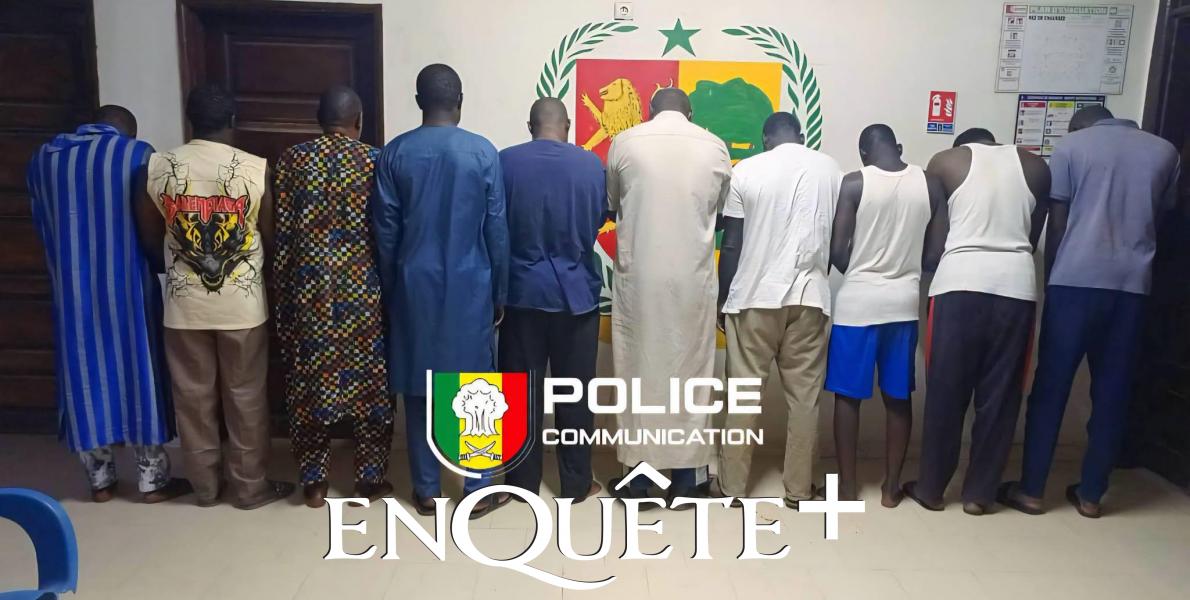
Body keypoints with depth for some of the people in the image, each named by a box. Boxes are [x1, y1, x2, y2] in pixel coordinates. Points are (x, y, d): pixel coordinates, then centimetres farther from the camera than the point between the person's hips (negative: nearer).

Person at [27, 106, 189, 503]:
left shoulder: (43, 158, 8)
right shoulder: (137, 154, -5)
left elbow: (43, 229, 13)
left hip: (72, 290, 4)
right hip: (127, 288, -3)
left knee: (85, 376, 12)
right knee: (137, 372, 5)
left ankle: (100, 480, 22)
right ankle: (152, 480, 12)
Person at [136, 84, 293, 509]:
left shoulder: (158, 167, -4)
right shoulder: (256, 169, -11)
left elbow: (149, 239, 6)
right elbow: (271, 238, -2)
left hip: (184, 305, 2)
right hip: (243, 304, -2)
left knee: (193, 396, 15)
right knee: (245, 397, 9)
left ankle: (205, 485, 28)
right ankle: (250, 486, 20)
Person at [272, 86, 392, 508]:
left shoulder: (291, 160, 2)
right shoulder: (375, 161, -3)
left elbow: (281, 233, 2)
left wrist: (284, 290, 9)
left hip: (308, 290, 2)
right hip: (363, 291, -2)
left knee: (309, 384, 11)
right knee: (370, 384, 9)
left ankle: (313, 483, 19)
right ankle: (370, 480, 17)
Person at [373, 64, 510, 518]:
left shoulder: (394, 153, -1)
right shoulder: (483, 153, -6)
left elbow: (385, 231, 1)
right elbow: (497, 231, -5)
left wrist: (390, 288, 12)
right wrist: (500, 293, 4)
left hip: (414, 287, 2)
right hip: (469, 288, -2)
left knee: (418, 390, 11)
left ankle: (426, 491, 20)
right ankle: (477, 491, 16)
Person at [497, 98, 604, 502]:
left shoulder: (506, 161, -5)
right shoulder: (590, 163, -2)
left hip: (523, 290, 0)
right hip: (577, 291, 1)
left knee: (523, 391, 9)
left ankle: (523, 481, 19)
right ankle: (576, 483, 19)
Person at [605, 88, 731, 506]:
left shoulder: (624, 143, 1)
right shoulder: (714, 146, 2)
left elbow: (612, 207, 11)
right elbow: (722, 211, 11)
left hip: (638, 277, 0)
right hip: (693, 278, 1)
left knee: (638, 370, 8)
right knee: (690, 372, 9)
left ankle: (636, 474, 15)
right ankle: (687, 475, 17)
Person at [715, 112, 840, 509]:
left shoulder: (746, 170, -1)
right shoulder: (831, 169, 6)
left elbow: (731, 245, -2)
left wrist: (723, 299, 6)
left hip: (754, 296, -1)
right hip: (810, 296, 2)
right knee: (804, 395, 9)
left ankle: (732, 486, 13)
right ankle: (799, 489, 16)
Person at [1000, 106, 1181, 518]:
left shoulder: (1071, 146, 6)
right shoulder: (1165, 151, 15)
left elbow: (1056, 225, 2)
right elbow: (1160, 218, 18)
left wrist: (1048, 281, 10)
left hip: (1075, 281, -3)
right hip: (1133, 284, 3)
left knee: (1051, 387, 2)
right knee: (1112, 391, 9)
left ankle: (1030, 489, 7)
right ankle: (1091, 494, 17)